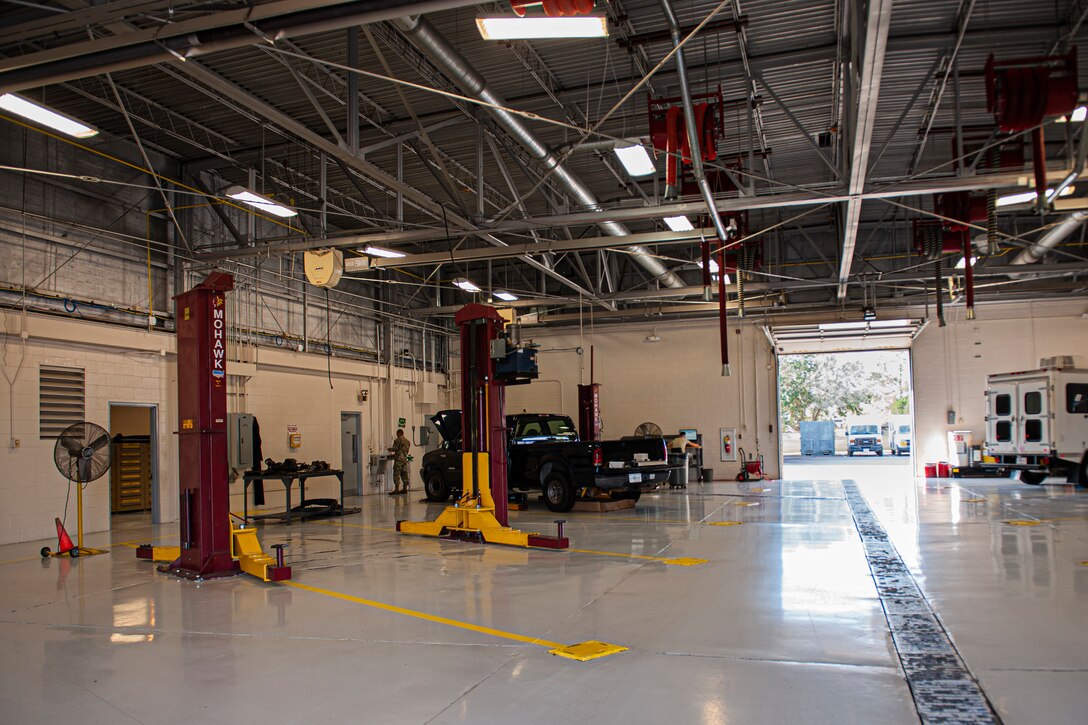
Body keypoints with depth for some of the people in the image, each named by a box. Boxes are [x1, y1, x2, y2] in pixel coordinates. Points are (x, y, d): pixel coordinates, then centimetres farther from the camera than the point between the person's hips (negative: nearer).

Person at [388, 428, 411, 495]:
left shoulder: (398, 440, -9)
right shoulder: (407, 441, 17)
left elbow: (394, 448, -13)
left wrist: (390, 449, 10)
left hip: (399, 459, -8)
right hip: (405, 459, 8)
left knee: (396, 474, -8)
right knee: (404, 474, 9)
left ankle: (396, 489, -14)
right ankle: (405, 488, 10)